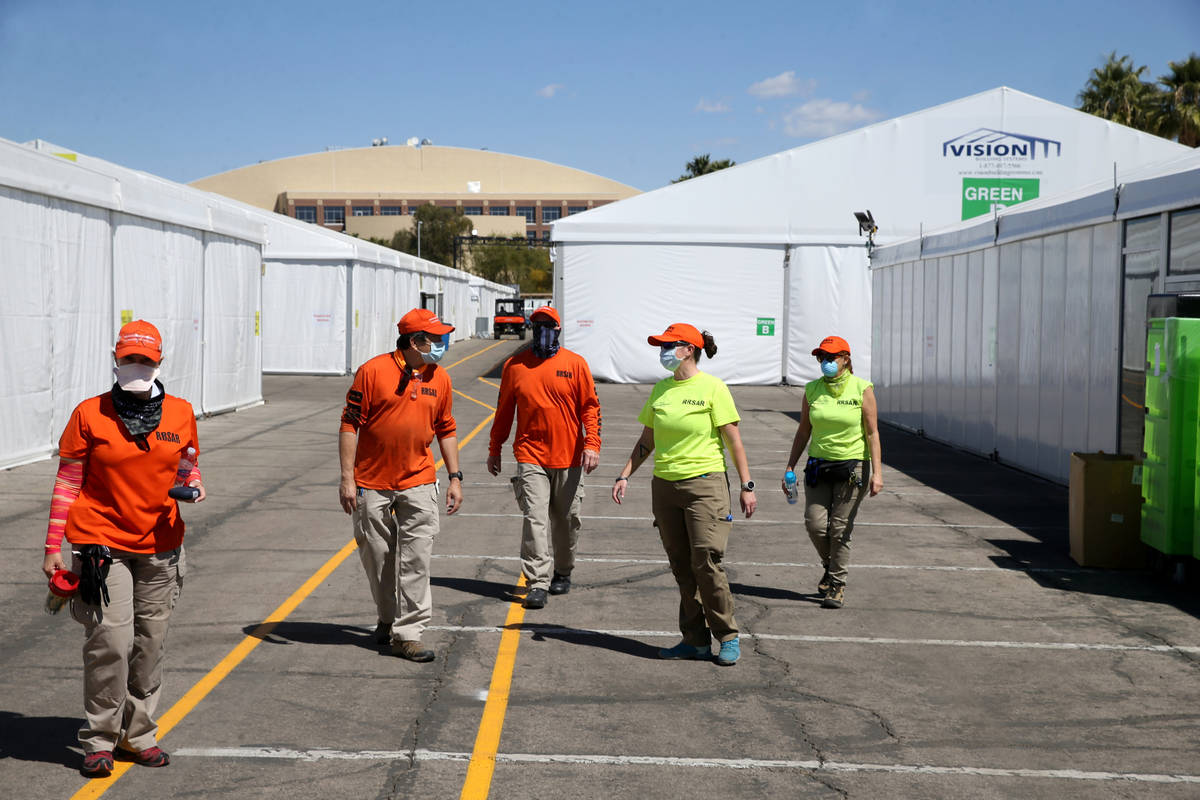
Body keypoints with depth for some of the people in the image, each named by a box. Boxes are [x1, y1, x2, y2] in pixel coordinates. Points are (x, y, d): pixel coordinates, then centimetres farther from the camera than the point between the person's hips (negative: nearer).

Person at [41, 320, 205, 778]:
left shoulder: (180, 413, 5)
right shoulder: (90, 414, -2)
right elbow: (68, 482, 1)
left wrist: (194, 487, -7)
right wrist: (53, 546, -1)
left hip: (160, 548, 3)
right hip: (101, 543, -3)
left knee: (150, 645, 8)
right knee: (111, 641, -10)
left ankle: (138, 735, 22)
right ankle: (99, 741, 5)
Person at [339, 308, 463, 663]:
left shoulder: (439, 378, 5)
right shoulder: (373, 371, -8)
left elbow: (446, 430, 15)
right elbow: (349, 424, -7)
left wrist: (455, 477, 9)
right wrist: (347, 478, -11)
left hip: (417, 483, 2)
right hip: (372, 483, -2)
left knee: (416, 559, -7)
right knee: (377, 556, 9)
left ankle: (407, 633, -3)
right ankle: (388, 618, 30)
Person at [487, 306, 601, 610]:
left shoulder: (575, 363, 0)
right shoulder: (515, 365, 4)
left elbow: (590, 406, 0)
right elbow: (503, 411, 12)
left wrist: (592, 444, -12)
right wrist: (494, 450, 14)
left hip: (569, 459, 0)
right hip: (531, 456, 0)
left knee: (566, 521, 12)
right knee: (535, 519, -10)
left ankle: (563, 573, 31)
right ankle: (537, 584, -9)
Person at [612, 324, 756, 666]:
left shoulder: (712, 388, -6)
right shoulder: (660, 389, 11)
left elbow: (733, 441, -5)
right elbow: (646, 441, 16)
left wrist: (747, 486, -7)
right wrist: (624, 476, 7)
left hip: (704, 483, -6)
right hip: (664, 485, 6)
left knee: (706, 562, -10)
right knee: (682, 567, 7)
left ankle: (728, 638, 5)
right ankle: (696, 640, 16)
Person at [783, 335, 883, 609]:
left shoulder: (862, 389, -4)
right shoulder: (812, 390, 5)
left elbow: (872, 433, -5)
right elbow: (803, 432, 12)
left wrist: (877, 472, -11)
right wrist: (790, 468, 8)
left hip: (852, 466, -3)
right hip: (819, 464, 3)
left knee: (840, 529, -3)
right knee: (815, 524, -5)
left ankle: (837, 585, 12)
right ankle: (830, 566, 24)